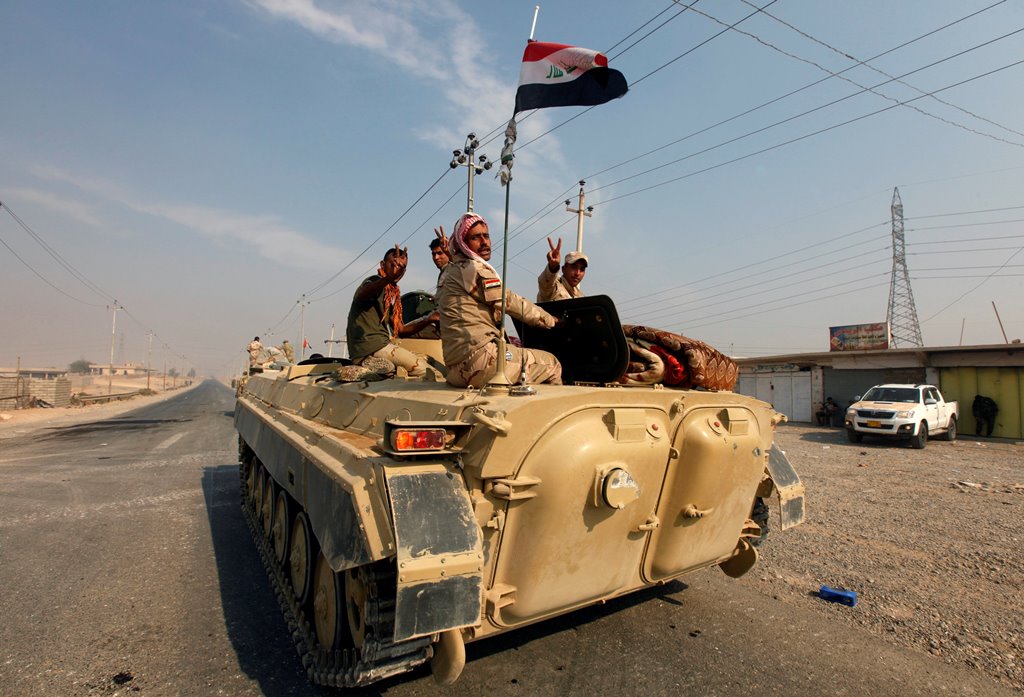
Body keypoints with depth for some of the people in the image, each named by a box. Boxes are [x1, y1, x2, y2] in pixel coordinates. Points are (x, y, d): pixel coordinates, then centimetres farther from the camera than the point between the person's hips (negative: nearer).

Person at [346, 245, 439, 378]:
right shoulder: (376, 281, -6)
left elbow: (401, 329, 20)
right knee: (428, 373, -14)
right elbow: (362, 293, -33)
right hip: (370, 347, -9)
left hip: (381, 345, 10)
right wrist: (390, 278, -53)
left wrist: (429, 319, 7)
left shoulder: (394, 293, 21)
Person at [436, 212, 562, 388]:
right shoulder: (474, 268, -7)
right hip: (479, 360, -10)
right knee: (552, 364, -1)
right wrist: (551, 320, 8)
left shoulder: (449, 271, 22)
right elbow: (509, 302, -4)